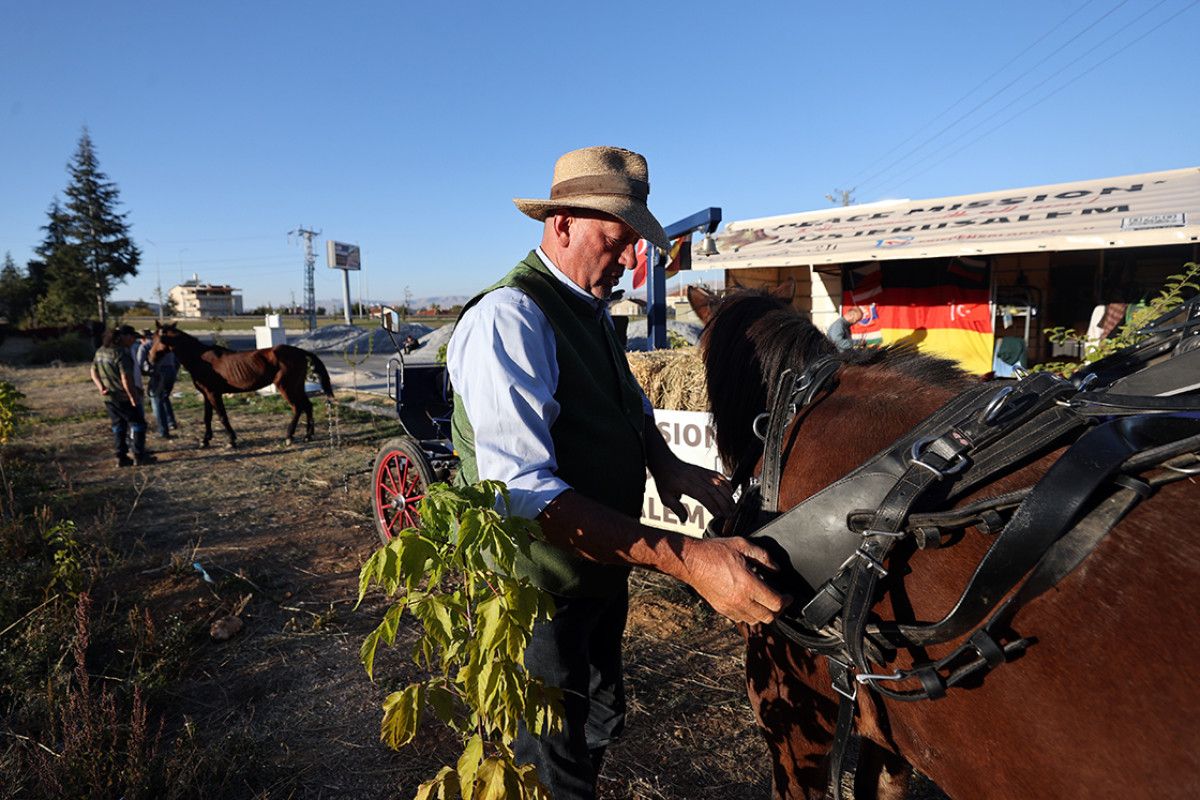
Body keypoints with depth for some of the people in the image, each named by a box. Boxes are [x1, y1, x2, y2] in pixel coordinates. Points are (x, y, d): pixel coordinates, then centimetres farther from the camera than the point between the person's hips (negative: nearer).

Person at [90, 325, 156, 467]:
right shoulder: (122, 354, -20)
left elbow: (94, 372, 13)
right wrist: (133, 397, -18)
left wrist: (101, 388, 4)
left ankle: (121, 457, 17)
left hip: (108, 397, 8)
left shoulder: (100, 352, 8)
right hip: (123, 397, -8)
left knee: (118, 425, 15)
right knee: (138, 423, 5)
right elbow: (126, 379, -24)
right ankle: (139, 456, 7)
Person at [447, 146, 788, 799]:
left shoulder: (591, 310, 5)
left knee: (602, 719, 29)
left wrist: (666, 464, -10)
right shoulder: (508, 317, -27)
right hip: (540, 590, -8)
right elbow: (522, 491, -36)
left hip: (602, 569, 9)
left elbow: (631, 404, 13)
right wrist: (685, 558, -41)